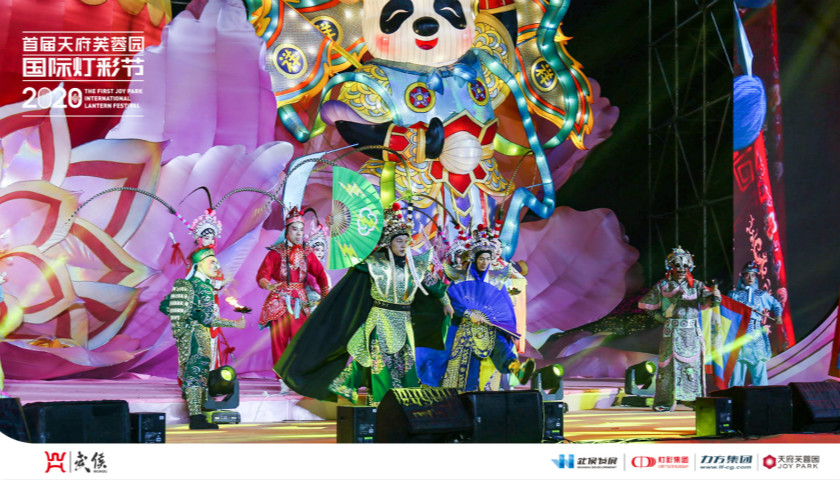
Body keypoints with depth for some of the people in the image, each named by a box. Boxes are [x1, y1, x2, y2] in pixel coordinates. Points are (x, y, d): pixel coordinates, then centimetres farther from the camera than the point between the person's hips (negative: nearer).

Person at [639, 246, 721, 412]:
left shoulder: (696, 285, 9)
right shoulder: (663, 286, 6)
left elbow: (709, 301, -4)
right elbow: (645, 304, 12)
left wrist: (715, 295, -27)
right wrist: (662, 316, 5)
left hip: (692, 331, 1)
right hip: (672, 331, -1)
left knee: (693, 364, 1)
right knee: (668, 363, -4)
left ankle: (696, 400, 6)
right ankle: (665, 402, -1)